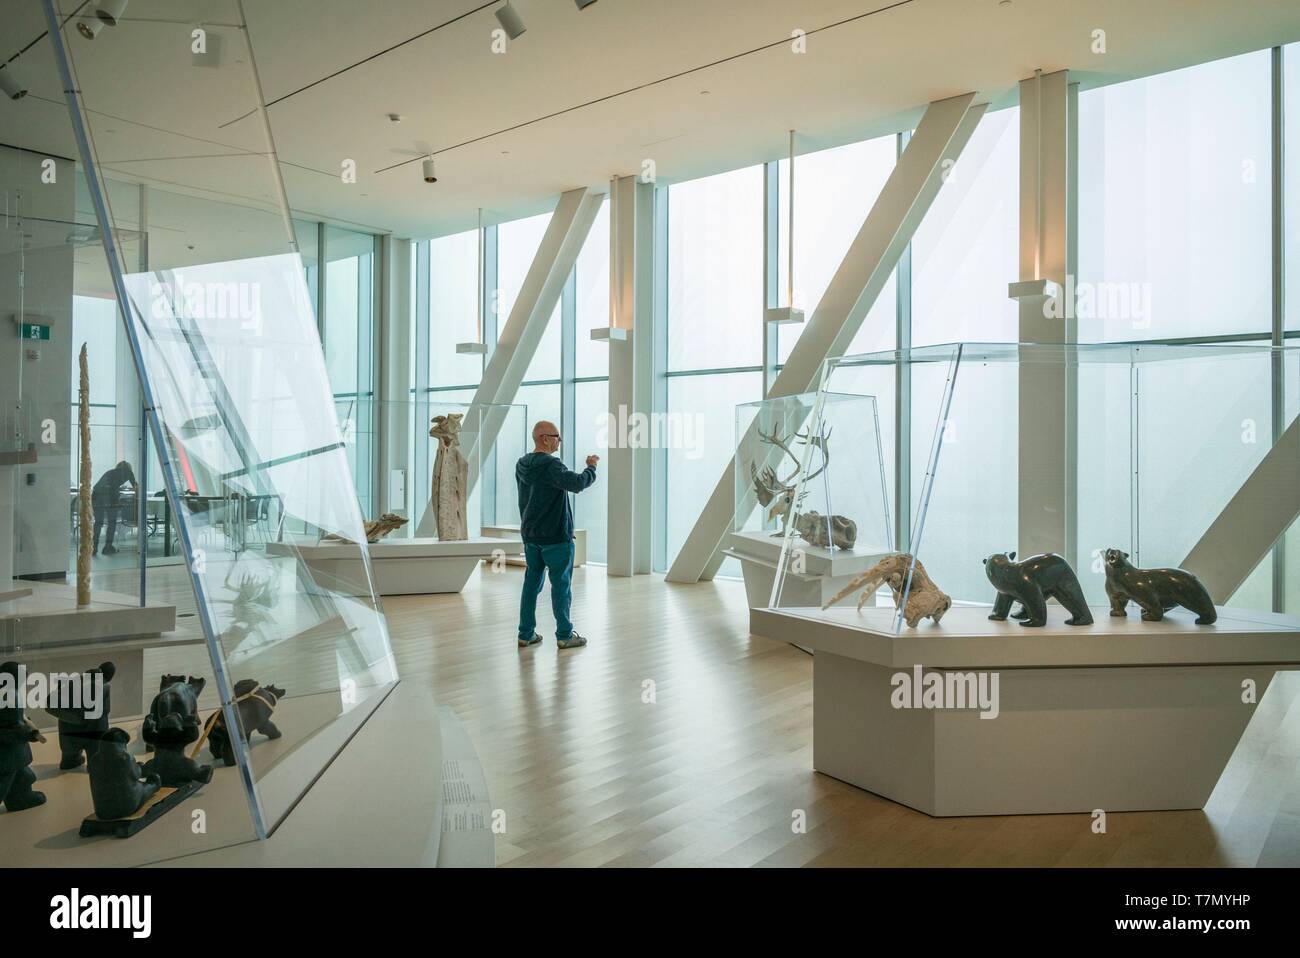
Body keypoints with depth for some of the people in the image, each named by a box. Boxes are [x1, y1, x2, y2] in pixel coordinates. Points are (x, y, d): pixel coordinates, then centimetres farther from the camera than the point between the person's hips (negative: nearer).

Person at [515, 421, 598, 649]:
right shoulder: (551, 465, -19)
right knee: (561, 585, 1)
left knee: (531, 582, 12)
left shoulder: (521, 465, 8)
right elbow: (576, 484, -33)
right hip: (555, 536, -8)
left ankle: (526, 634, 15)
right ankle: (564, 635, 7)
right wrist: (591, 468, -16)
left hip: (530, 535, 8)